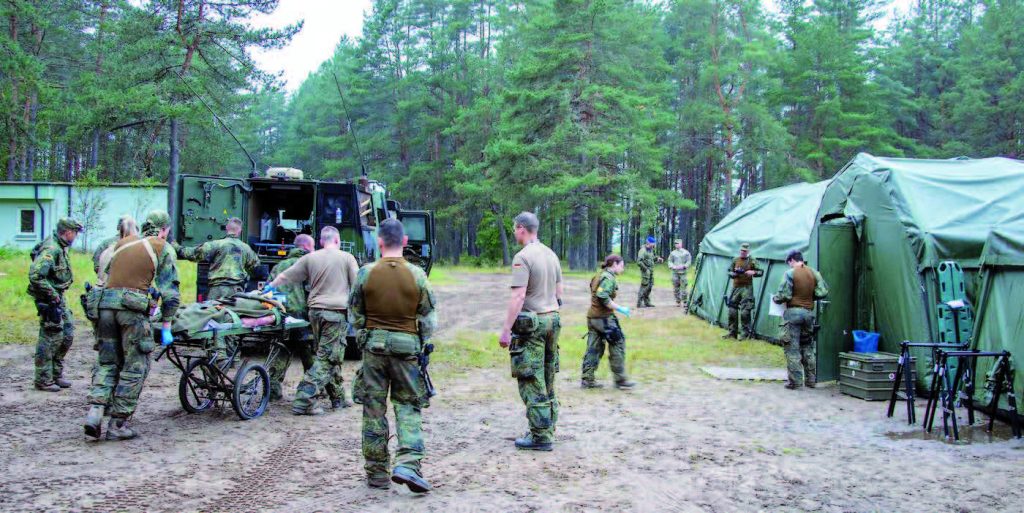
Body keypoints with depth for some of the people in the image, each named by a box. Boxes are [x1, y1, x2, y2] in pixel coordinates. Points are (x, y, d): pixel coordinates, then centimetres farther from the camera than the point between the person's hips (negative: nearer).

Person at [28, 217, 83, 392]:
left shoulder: (60, 248, 11)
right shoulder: (51, 249, -20)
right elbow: (35, 276, -29)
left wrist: (58, 295, 15)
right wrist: (53, 295, -22)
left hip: (58, 298, 10)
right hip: (49, 300, -10)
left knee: (67, 334, 13)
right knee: (51, 338, -4)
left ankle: (56, 374, 23)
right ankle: (43, 381, 5)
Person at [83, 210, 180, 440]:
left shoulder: (123, 242, 24)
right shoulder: (164, 249, 9)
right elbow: (170, 291, 3)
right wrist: (166, 325, 6)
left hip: (106, 303, 5)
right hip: (133, 306, -5)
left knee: (107, 362, 14)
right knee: (135, 367, 3)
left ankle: (95, 411, -4)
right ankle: (118, 424, 4)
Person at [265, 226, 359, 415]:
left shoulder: (310, 258, 7)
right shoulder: (347, 258, -2)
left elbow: (285, 276, 15)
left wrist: (270, 286, 33)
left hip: (315, 311, 5)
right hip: (337, 313, -5)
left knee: (329, 356, 17)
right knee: (327, 359, -4)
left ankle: (338, 398, 24)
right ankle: (304, 400, -12)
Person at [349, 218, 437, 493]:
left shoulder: (366, 273, -5)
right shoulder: (416, 275, -6)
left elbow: (355, 315, 4)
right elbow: (428, 318, 0)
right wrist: (421, 342, 17)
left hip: (373, 344, 1)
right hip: (407, 345, -1)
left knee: (373, 409, 9)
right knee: (408, 406, 8)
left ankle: (377, 473, 15)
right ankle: (407, 463, -10)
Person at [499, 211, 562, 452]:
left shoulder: (523, 257, -14)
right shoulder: (551, 254, 11)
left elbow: (518, 297, -20)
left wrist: (506, 329, -18)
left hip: (531, 323, -8)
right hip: (553, 319, 8)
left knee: (532, 382, -3)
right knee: (547, 380, 15)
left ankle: (540, 436, -2)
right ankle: (547, 429, 21)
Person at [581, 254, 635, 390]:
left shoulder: (600, 275, 16)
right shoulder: (609, 278, -13)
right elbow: (603, 296, -24)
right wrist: (619, 308, -19)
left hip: (592, 316, 9)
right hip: (604, 317, -9)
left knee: (594, 348, 11)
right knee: (618, 346, 1)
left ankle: (587, 379, 11)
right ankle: (620, 380, 6)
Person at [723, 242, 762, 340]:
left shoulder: (752, 261, 1)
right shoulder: (735, 260, 11)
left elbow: (761, 272, 1)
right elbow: (730, 272, 15)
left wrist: (753, 272, -18)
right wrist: (734, 273, -7)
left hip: (747, 288, -4)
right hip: (736, 287, 4)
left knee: (745, 312, -10)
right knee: (732, 311, 5)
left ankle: (745, 333, 0)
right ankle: (732, 332, 14)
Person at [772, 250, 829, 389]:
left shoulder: (790, 273, -11)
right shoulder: (814, 273, 4)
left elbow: (784, 295, -14)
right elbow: (823, 292, 2)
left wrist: (775, 298, 5)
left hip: (794, 311, -5)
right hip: (809, 312, 5)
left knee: (793, 348, 1)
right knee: (808, 347, 16)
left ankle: (795, 381, 0)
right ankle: (811, 380, 20)